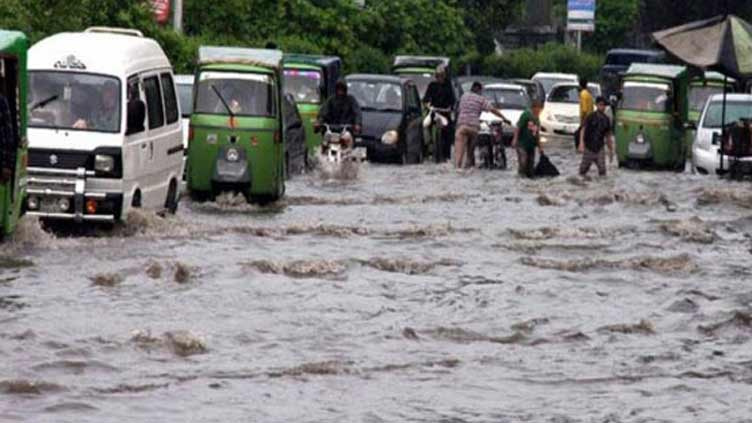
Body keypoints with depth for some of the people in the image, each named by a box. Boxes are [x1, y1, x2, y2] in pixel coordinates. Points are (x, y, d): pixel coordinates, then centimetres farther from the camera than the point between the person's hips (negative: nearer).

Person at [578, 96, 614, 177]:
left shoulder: (606, 119, 7)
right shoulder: (591, 117, -6)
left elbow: (608, 136, 16)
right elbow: (583, 130, -14)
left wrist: (611, 150, 18)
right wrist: (581, 144, -29)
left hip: (599, 149, 3)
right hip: (588, 149, -3)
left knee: (602, 170, -9)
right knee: (583, 170, 2)